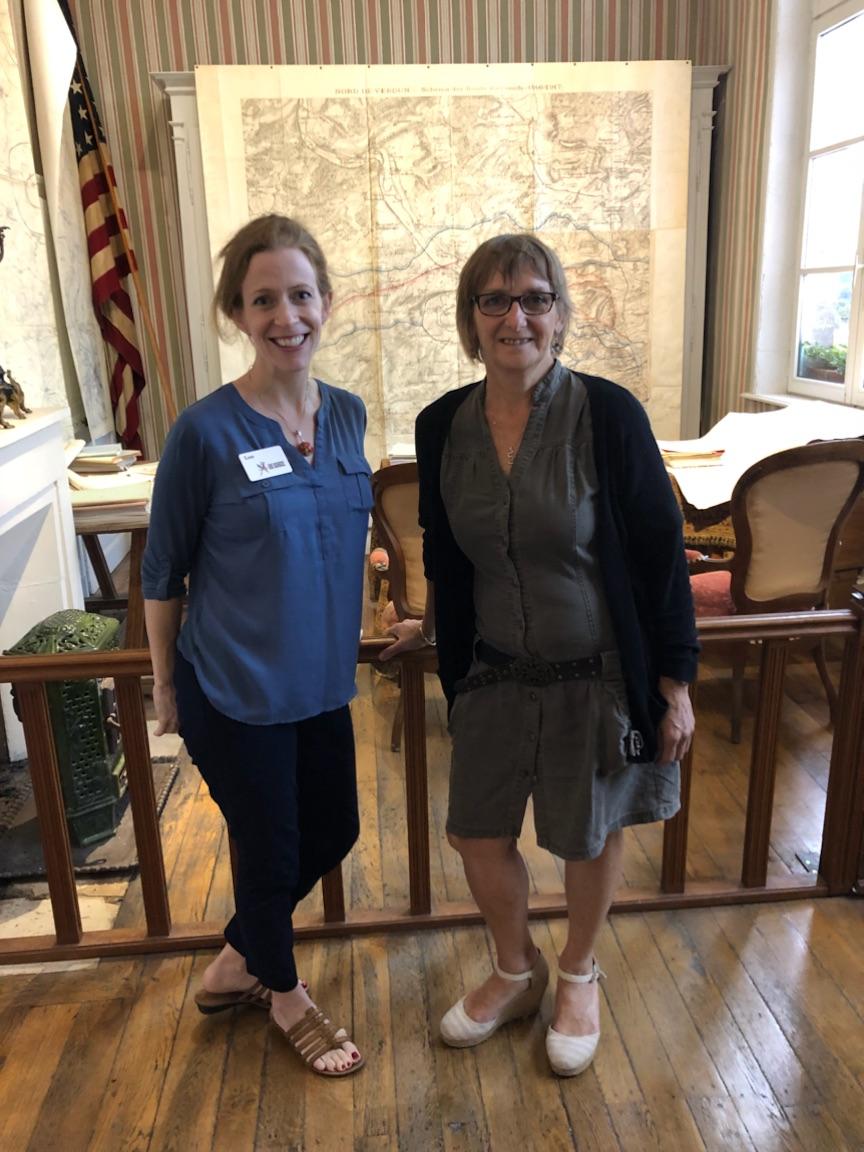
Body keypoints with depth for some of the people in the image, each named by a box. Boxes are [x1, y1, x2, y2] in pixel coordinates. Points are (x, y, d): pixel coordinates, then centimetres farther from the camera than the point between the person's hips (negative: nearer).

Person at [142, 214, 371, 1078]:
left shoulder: (348, 415, -1)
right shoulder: (204, 432, -17)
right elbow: (162, 573, -8)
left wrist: (383, 616, 14)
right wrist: (164, 683, -1)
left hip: (320, 681, 6)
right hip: (233, 692, -6)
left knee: (332, 832, 19)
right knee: (270, 847, 12)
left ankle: (234, 965, 46)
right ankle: (284, 994, 43)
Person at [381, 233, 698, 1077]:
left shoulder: (608, 414, -17)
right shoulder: (442, 426, -5)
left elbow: (660, 554, -12)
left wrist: (675, 683, -10)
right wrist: (434, 627, 23)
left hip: (597, 674, -3)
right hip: (493, 673, 4)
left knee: (589, 836, 16)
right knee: (476, 833, 14)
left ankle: (579, 976, 47)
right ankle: (517, 973, 45)